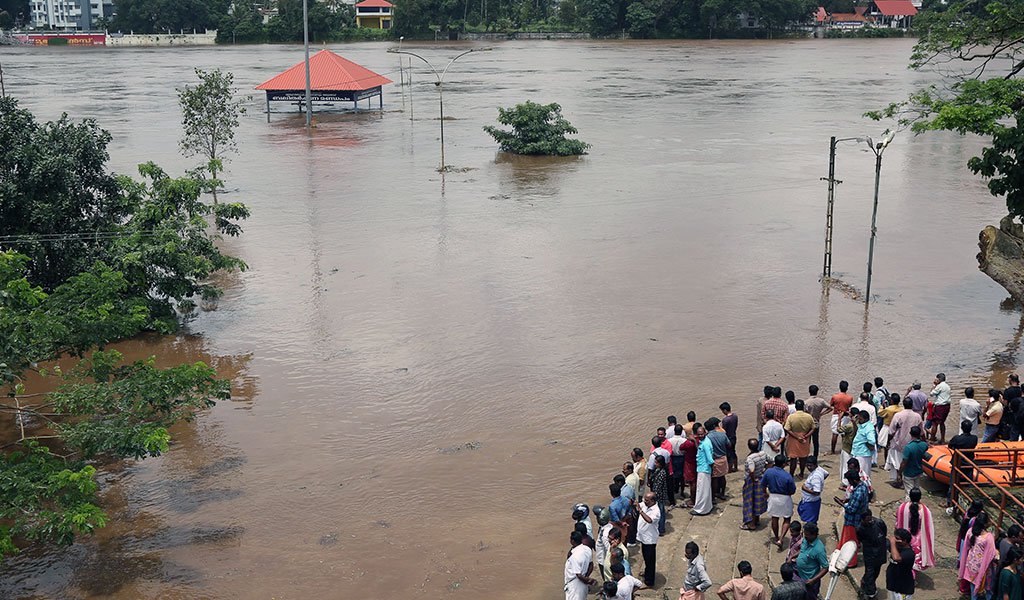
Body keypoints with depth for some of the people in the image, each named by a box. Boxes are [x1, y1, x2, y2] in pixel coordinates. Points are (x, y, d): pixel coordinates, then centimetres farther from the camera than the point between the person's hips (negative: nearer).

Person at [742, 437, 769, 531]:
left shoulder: (750, 458, -29)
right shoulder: (763, 454, -7)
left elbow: (751, 472, -37)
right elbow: (767, 465, 5)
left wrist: (754, 480, -20)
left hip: (752, 482, -7)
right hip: (762, 480, 7)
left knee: (751, 502, 7)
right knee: (758, 500, 23)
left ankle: (752, 524, 15)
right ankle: (757, 520, 38)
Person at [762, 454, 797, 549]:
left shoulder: (768, 472, -13)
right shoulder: (787, 476, -23)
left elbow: (763, 485, 1)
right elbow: (793, 491, -12)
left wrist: (766, 493, 20)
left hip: (773, 497, 3)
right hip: (785, 499, -3)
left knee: (774, 519, 19)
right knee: (787, 520, 12)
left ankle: (777, 538, 33)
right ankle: (781, 539, 1)